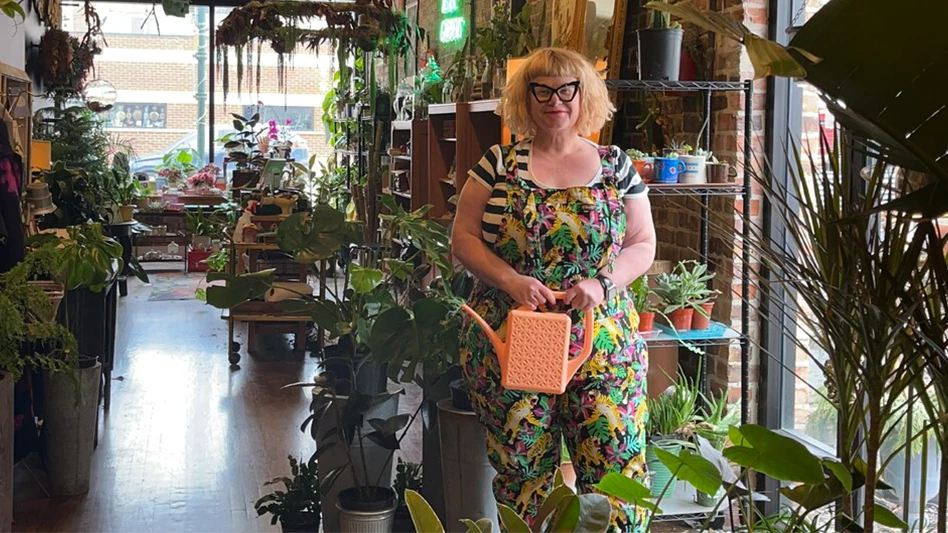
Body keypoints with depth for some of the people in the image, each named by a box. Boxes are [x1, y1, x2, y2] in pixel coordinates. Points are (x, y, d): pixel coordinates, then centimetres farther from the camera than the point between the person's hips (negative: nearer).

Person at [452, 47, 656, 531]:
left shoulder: (615, 166, 7)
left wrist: (603, 282, -11)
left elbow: (642, 245, 8)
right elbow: (463, 237, 3)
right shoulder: (499, 164, 4)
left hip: (603, 344, 1)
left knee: (616, 465, -4)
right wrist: (511, 281, -14)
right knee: (520, 470, 5)